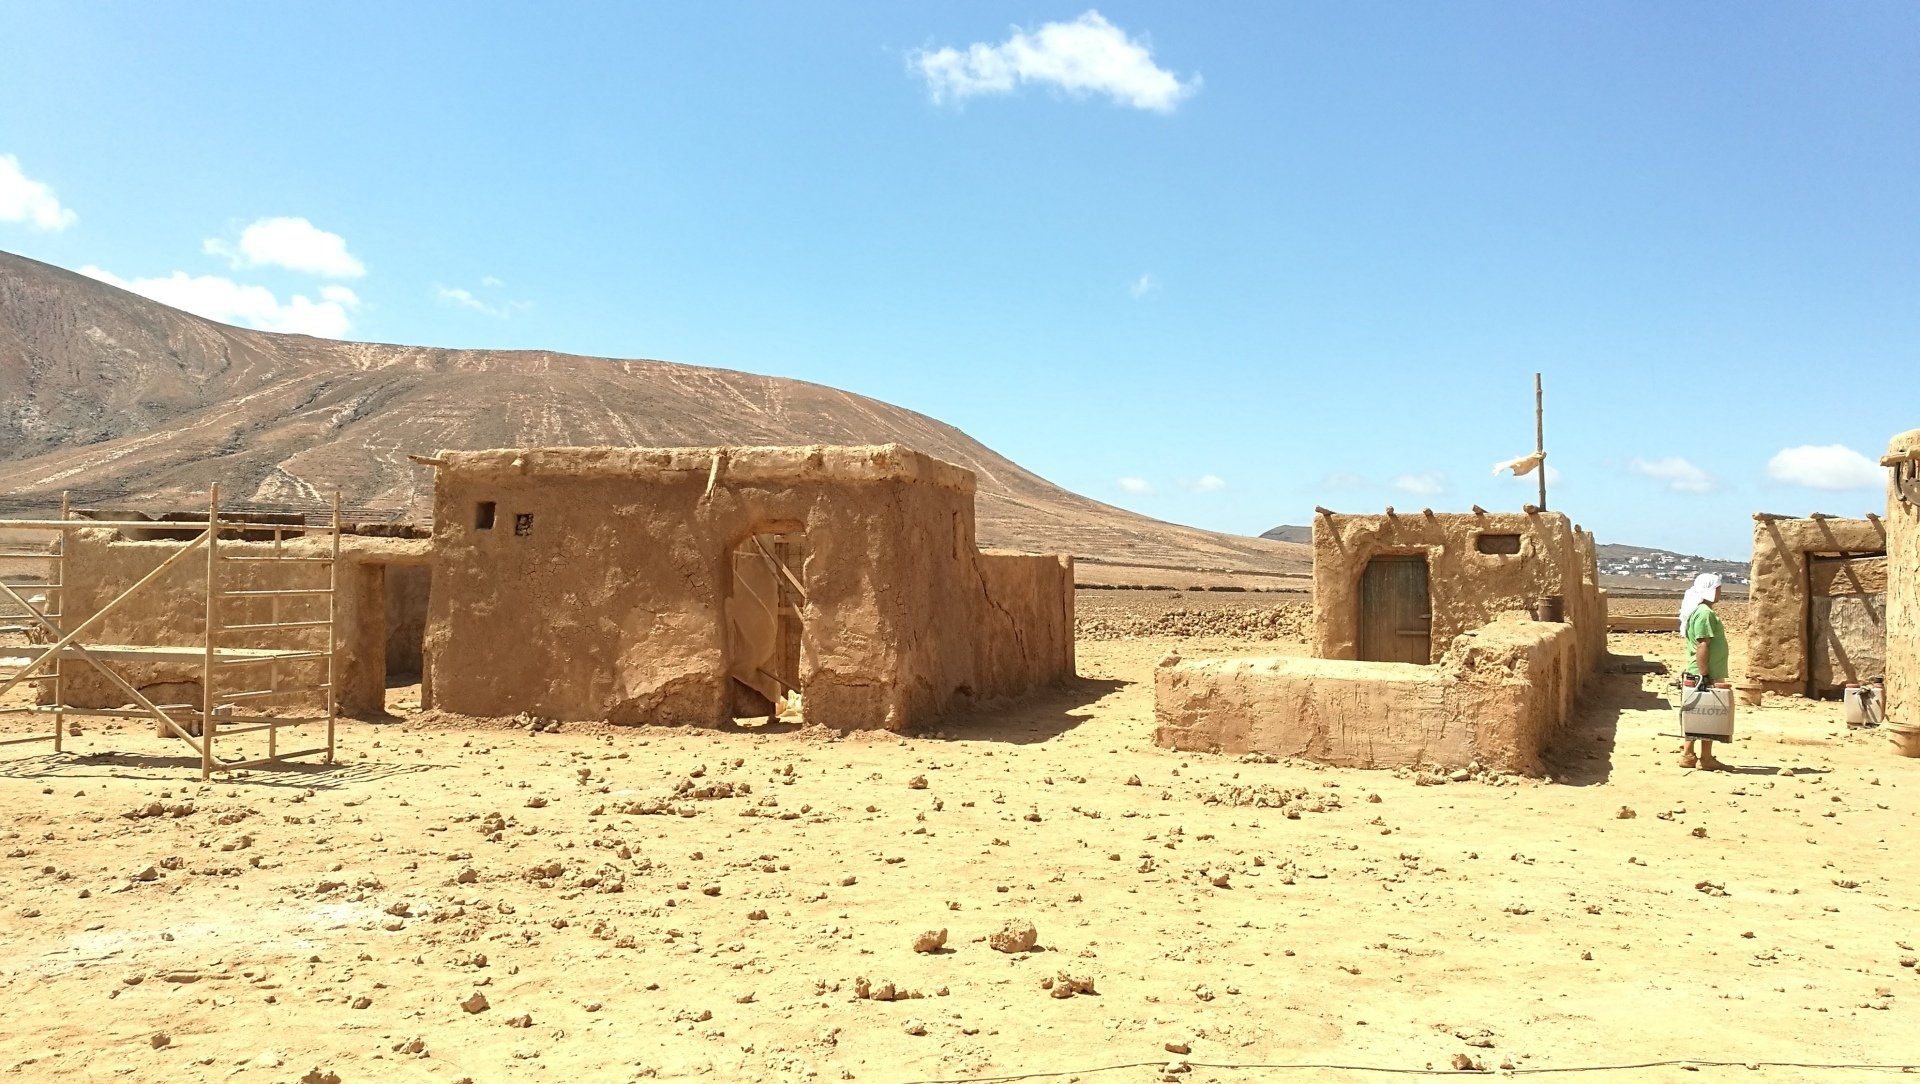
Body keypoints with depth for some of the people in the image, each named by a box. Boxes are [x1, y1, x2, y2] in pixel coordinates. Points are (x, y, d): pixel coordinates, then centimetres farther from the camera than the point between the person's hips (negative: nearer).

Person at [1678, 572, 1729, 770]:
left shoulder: (1701, 611, 16)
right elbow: (1702, 645, -23)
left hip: (1701, 676, 10)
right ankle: (1706, 759, 2)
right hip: (1705, 676, -10)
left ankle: (1688, 756, 18)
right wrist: (1704, 677, -24)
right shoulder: (1704, 613, -17)